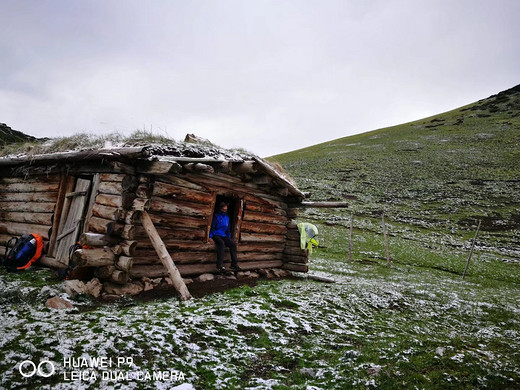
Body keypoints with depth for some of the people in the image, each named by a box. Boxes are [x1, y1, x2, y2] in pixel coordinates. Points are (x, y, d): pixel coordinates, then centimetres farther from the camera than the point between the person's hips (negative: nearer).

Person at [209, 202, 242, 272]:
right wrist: (210, 237, -17)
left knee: (233, 244, -18)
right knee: (221, 243, -36)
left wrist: (229, 238, 14)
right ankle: (219, 266, -38)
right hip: (216, 235, -6)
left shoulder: (227, 217, 18)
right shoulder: (216, 216, -2)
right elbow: (212, 227, -7)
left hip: (223, 236, 6)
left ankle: (234, 265, -14)